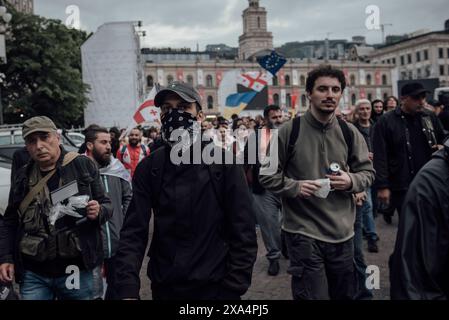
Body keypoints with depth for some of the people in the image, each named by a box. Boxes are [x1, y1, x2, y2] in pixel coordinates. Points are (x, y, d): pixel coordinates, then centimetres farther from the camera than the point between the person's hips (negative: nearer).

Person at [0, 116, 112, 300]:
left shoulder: (82, 165, -2)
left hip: (76, 270, -2)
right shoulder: (23, 176, 7)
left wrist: (98, 212, -18)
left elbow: (106, 205, 4)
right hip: (33, 274, 2)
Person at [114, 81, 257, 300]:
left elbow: (243, 233, -9)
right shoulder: (148, 168, 0)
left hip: (213, 288, -2)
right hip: (163, 288, 3)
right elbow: (134, 233, -6)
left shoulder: (224, 163, -7)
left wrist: (233, 291, -13)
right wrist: (128, 290, -18)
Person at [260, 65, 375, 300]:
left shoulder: (349, 133, 4)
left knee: (345, 295, 19)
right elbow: (266, 174, -1)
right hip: (303, 233, -4)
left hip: (342, 233, 4)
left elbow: (368, 172, 10)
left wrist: (351, 181, -12)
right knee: (312, 294, 2)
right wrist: (294, 186, -17)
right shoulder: (288, 131, -7)